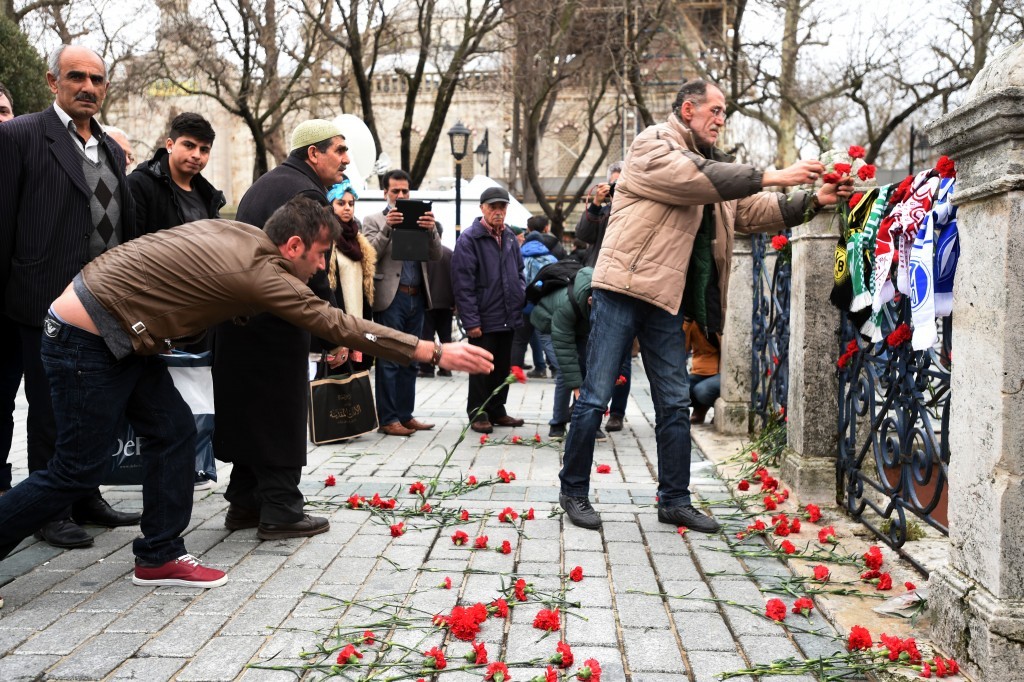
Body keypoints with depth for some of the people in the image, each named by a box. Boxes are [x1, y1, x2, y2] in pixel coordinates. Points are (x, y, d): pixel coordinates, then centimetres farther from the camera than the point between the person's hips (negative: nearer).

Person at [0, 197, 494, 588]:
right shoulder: (259, 271, -22)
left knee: (174, 431, 6)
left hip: (121, 336, 9)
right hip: (86, 338, -9)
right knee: (79, 470, -3)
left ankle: (159, 557, 13)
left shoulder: (239, 232, 2)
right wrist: (436, 353, -18)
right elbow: (341, 327, -21)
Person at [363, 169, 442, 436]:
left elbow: (436, 255, 3)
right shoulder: (374, 221, 5)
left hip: (416, 297, 5)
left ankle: (405, 415, 18)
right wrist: (387, 228, -21)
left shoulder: (419, 219, 15)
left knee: (410, 361, 10)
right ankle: (387, 419, 2)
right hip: (391, 298, -5)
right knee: (389, 361, -3)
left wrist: (432, 230, -15)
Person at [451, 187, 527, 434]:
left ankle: (497, 411, 26)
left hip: (508, 318, 7)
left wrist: (520, 297, 4)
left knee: (502, 367, 14)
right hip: (484, 318, -7)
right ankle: (478, 413, 14)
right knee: (482, 368, 2)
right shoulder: (469, 238, -10)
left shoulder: (510, 237, 12)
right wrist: (471, 320, -18)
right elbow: (463, 283, -14)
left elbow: (519, 272, 22)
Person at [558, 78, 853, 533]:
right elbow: (696, 179, -20)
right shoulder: (653, 145, -3)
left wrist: (813, 201, 5)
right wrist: (772, 177, -19)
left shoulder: (711, 166, 21)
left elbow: (754, 210, 18)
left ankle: (674, 500, 18)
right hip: (623, 289, -8)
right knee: (595, 397, -2)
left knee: (675, 404, 8)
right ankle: (574, 491, 11)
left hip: (665, 299, 8)